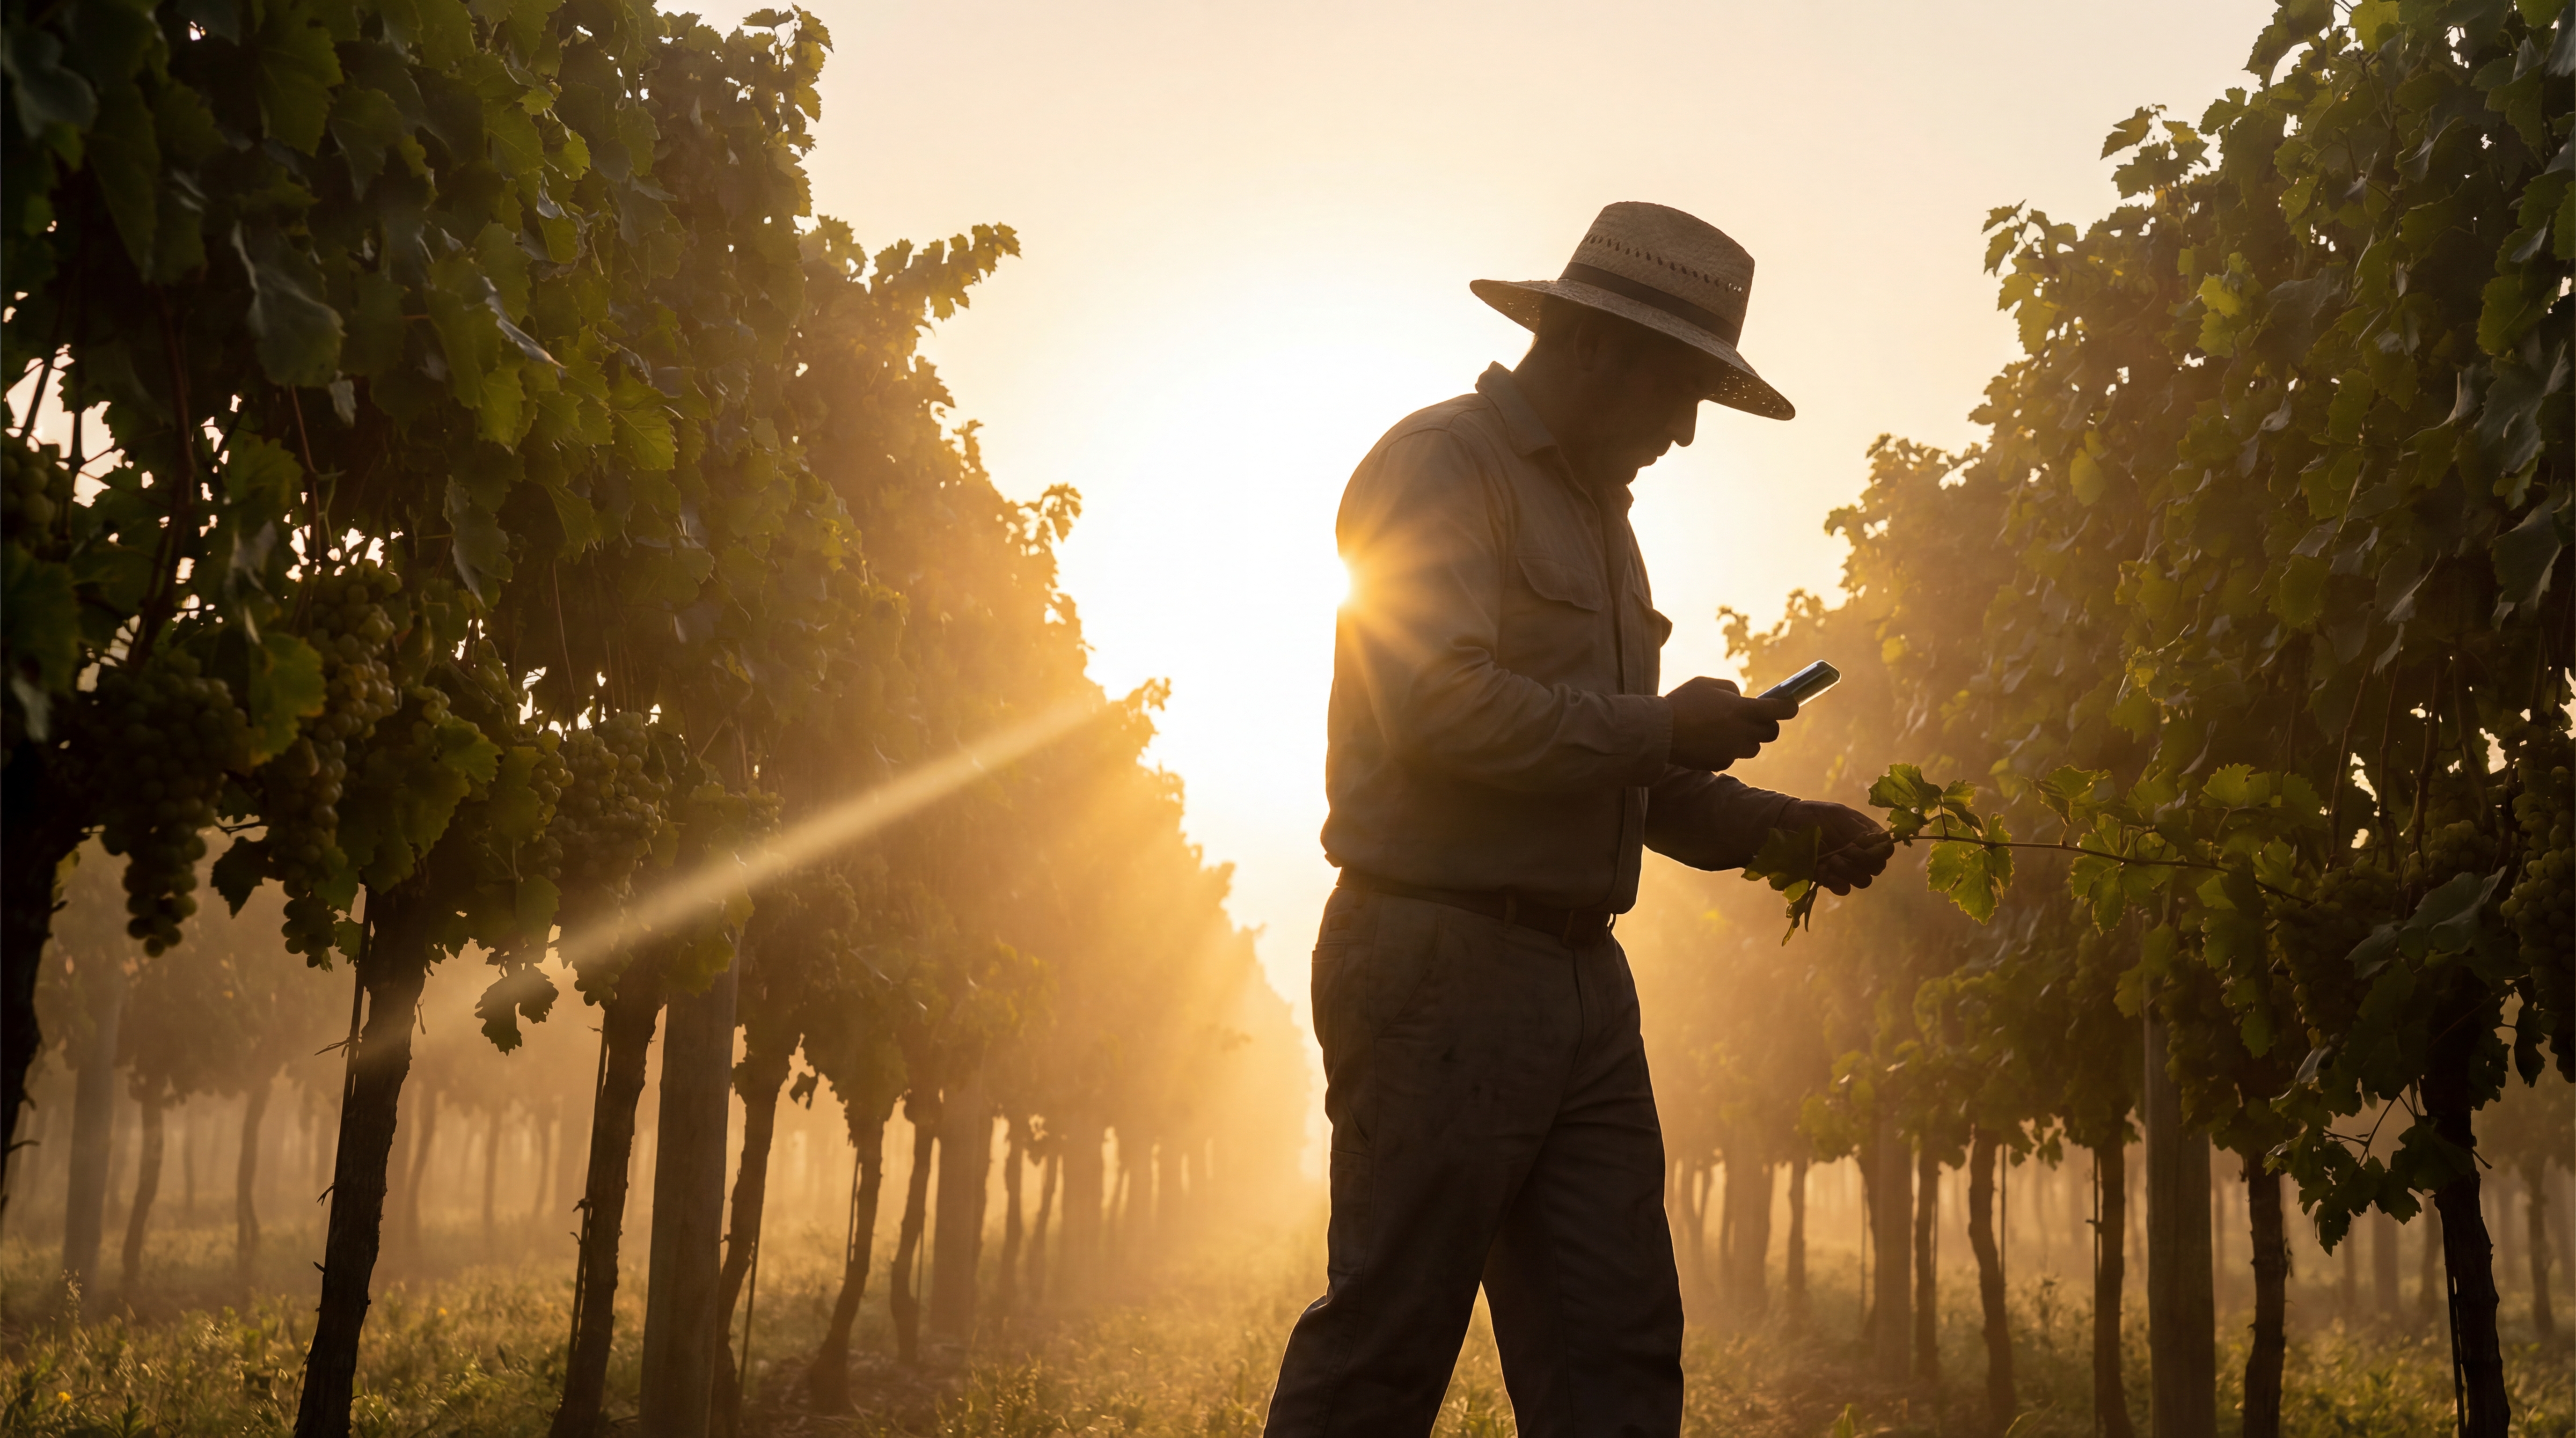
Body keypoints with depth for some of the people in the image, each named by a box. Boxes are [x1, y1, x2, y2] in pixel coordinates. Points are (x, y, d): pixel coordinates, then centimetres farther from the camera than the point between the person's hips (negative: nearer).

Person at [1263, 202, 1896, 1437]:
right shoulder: (1444, 464, -5)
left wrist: (1774, 825, 12)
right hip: (1444, 960, -9)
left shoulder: (1595, 510, 23)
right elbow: (1444, 705, -20)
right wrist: (1661, 727, -10)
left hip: (1578, 977, 9)